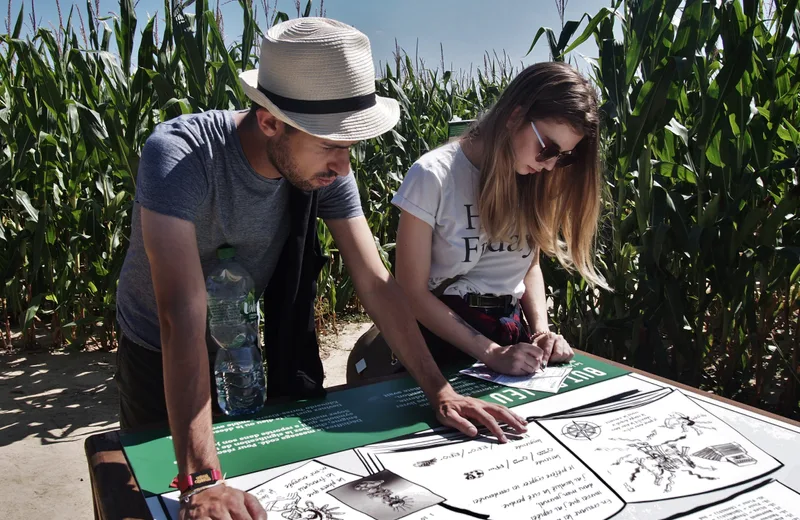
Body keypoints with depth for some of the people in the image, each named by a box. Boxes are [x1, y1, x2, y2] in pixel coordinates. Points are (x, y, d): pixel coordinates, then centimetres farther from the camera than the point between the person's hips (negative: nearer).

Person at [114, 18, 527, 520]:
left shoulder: (326, 169, -20)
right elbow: (183, 316, -42)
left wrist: (439, 390, -22)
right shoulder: (178, 155, -35)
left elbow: (376, 282, -17)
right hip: (161, 360, -3)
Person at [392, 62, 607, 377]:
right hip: (445, 338, -4)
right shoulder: (434, 175, -14)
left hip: (515, 336, 4)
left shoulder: (536, 181, 3)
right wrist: (491, 353, -17)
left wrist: (541, 330, -3)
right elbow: (412, 291, -12)